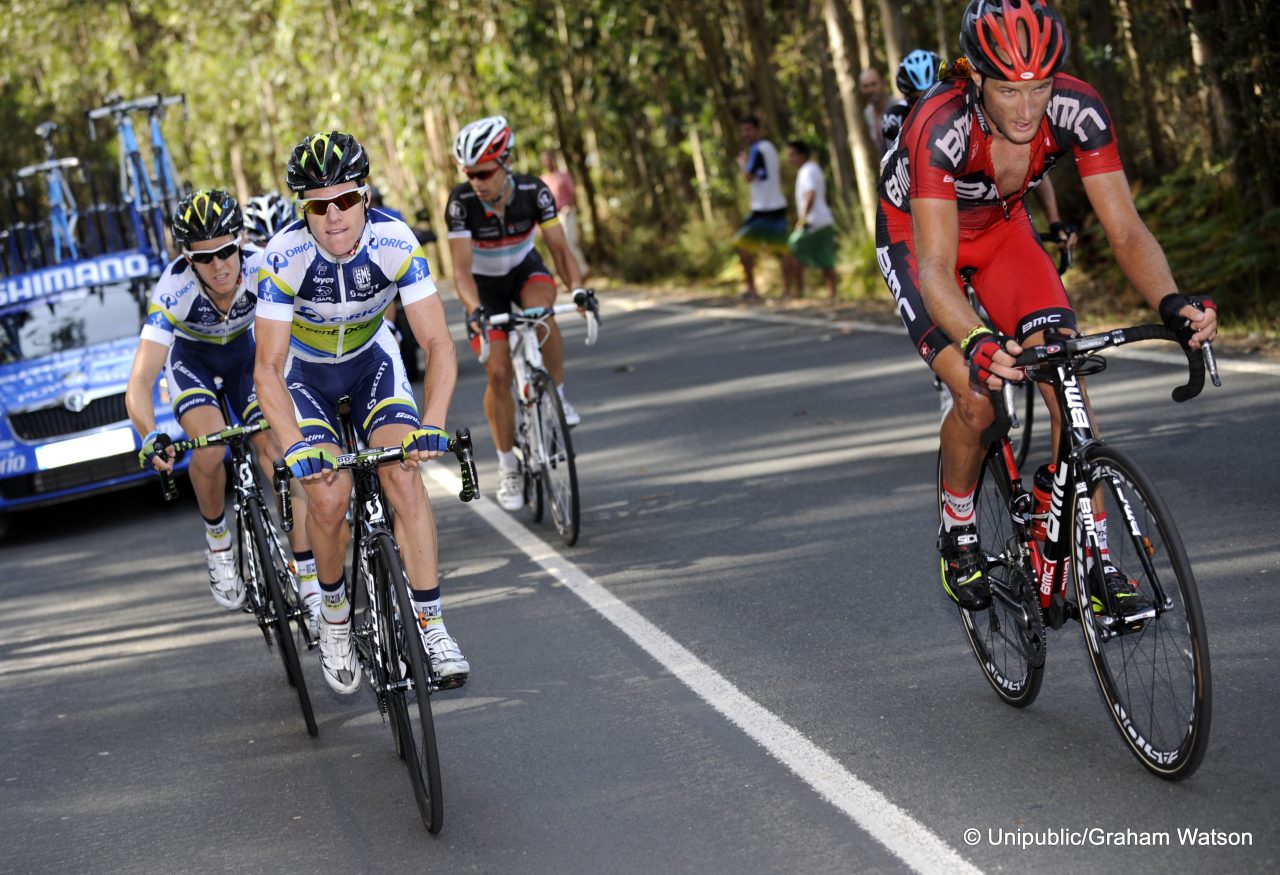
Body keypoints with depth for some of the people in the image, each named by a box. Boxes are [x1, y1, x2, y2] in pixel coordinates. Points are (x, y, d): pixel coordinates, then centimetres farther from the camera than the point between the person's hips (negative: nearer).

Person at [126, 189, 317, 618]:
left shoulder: (263, 269, -34)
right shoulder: (174, 289, -37)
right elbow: (140, 381, -41)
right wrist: (150, 438, -59)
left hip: (244, 350, 1)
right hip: (191, 357, -1)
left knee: (275, 447, -17)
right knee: (211, 445, -27)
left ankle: (309, 577, -12)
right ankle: (217, 542, 0)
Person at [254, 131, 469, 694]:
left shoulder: (396, 243, -28)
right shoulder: (285, 257, -32)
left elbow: (437, 343, -28)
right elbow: (268, 368, -31)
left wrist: (432, 425, -43)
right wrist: (296, 449, -45)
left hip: (372, 358, 1)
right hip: (304, 370, -1)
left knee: (404, 477, -21)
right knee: (329, 499, -18)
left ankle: (430, 627, -14)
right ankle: (333, 615, 9)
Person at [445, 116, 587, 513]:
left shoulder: (533, 190, -25)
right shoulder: (461, 202, -29)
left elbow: (559, 248, -24)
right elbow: (462, 268, -30)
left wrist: (578, 289, -42)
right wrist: (475, 310, -48)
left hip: (525, 270, 0)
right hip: (485, 283, 0)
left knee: (540, 308, -36)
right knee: (498, 372, -8)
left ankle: (557, 396, -15)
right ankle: (508, 466, 8)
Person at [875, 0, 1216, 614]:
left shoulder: (1078, 111, -29)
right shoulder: (940, 127, -40)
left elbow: (1126, 230, -28)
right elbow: (936, 269, -45)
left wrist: (1171, 302, -47)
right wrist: (976, 345, -63)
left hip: (1001, 227, 3)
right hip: (915, 236, -3)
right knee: (977, 399, -20)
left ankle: (1097, 561, -7)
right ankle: (957, 530, 9)